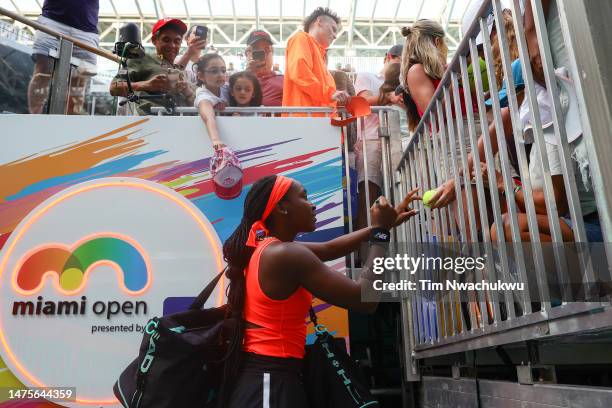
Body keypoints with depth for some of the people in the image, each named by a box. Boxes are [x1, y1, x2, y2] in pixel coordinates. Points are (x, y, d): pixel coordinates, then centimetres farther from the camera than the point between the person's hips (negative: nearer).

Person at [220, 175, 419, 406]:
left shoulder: (263, 248, 8)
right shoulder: (287, 255, -21)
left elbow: (329, 249, 18)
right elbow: (365, 299, -20)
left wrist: (381, 225, 18)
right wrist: (380, 231, -9)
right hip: (271, 382, -10)